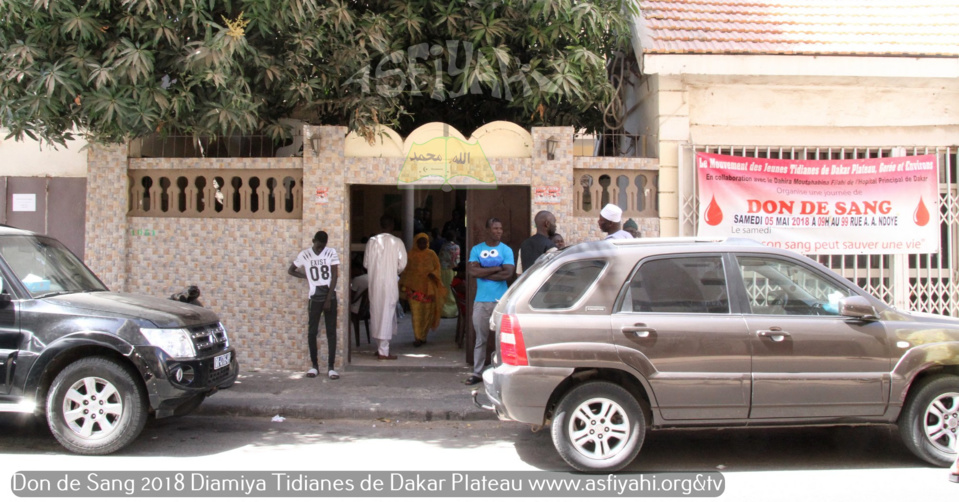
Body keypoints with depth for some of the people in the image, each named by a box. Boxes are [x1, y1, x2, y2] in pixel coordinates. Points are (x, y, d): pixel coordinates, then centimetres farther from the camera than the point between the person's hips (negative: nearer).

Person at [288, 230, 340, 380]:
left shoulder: (331, 253, -1)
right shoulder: (304, 255, 1)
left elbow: (335, 276, -4)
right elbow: (290, 270, 13)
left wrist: (328, 299, -8)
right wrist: (307, 277, 0)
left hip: (330, 296, 0)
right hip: (315, 297, 1)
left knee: (331, 332, -1)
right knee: (312, 332, 1)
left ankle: (331, 367, 2)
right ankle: (314, 365, 14)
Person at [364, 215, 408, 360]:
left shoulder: (372, 241, 1)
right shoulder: (397, 242, -6)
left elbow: (365, 263, 4)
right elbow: (402, 264, -6)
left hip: (374, 283, 3)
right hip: (389, 283, -3)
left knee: (376, 312, 14)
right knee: (387, 314, 1)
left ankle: (380, 347, 22)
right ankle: (383, 351, 0)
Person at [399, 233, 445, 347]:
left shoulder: (431, 254, 7)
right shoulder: (410, 255, 5)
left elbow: (437, 268, 9)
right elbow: (405, 270, 9)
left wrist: (433, 274, -12)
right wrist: (403, 284, 4)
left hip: (428, 287, 1)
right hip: (414, 287, -1)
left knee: (427, 312, 4)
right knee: (416, 313, -8)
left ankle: (422, 336, 18)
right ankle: (418, 338, -6)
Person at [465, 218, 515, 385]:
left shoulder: (506, 250, 2)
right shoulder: (476, 249, 6)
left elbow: (508, 273, -12)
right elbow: (473, 271, -8)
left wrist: (483, 273, -7)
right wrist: (496, 268, -9)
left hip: (500, 301, -1)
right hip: (481, 300, 1)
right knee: (480, 339, 7)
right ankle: (477, 373, 13)